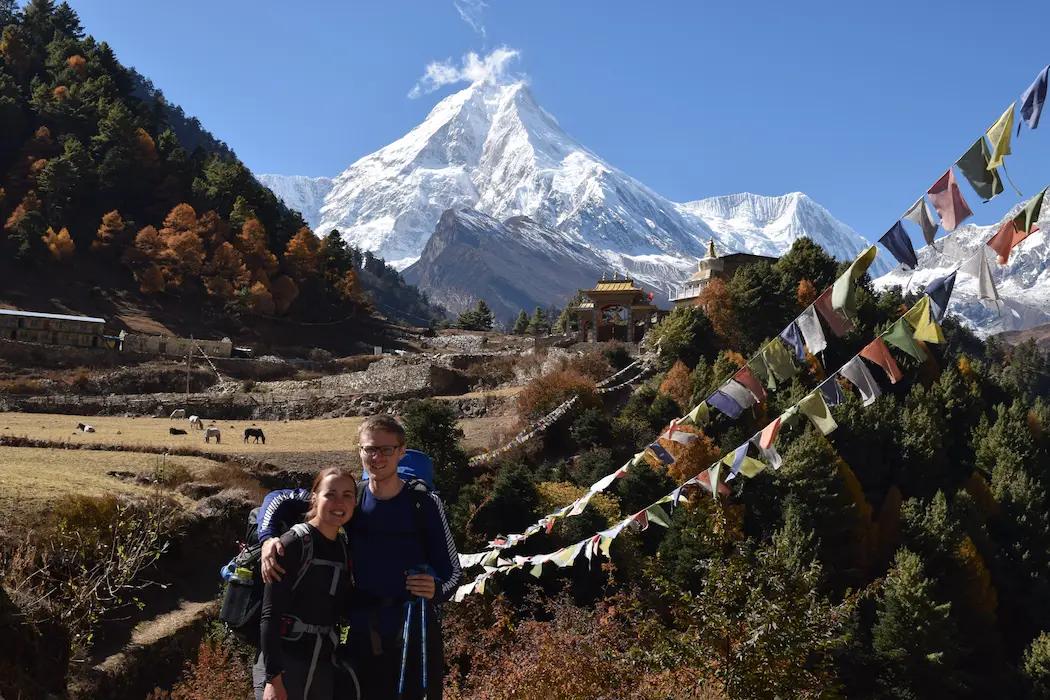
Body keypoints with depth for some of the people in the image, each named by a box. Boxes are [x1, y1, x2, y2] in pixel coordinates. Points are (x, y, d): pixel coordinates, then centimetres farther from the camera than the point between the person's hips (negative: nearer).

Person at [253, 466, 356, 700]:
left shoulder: (345, 549, 10)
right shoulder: (294, 544, -9)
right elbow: (270, 616, -14)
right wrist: (273, 678, -19)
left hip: (324, 669, 6)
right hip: (283, 666, -6)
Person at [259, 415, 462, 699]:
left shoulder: (424, 503, -5)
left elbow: (451, 572, -2)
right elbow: (278, 499, 9)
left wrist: (436, 590, -25)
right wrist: (267, 538, -11)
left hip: (415, 635, -3)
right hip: (363, 636, 3)